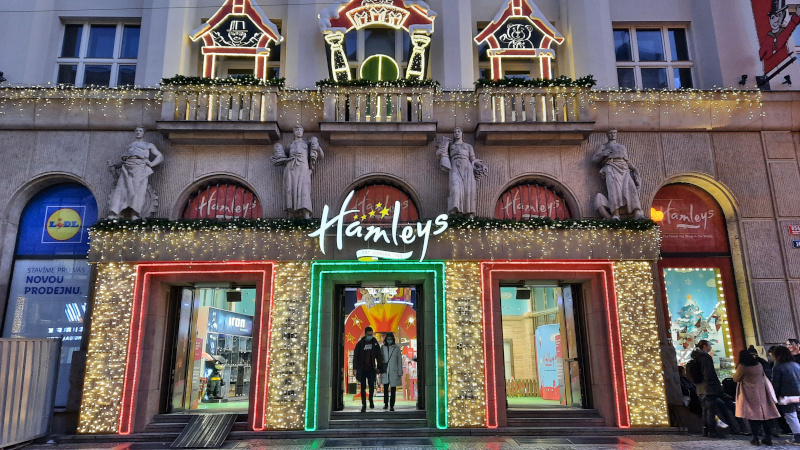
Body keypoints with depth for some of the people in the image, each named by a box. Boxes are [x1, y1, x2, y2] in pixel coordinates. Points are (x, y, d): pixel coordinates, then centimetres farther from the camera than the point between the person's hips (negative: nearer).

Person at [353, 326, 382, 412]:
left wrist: (378, 367, 7)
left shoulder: (375, 342, 3)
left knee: (372, 386, -1)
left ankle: (371, 399, 26)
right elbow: (355, 356, 1)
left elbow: (378, 356, 9)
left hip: (371, 369, 1)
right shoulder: (360, 343, -1)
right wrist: (355, 368, -3)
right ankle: (363, 404, 11)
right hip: (362, 369, -1)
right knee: (363, 387, 1)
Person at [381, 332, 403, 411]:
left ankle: (391, 405, 12)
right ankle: (386, 403, 16)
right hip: (385, 371, 1)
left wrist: (400, 372, -2)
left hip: (394, 371, -1)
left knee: (393, 388, 3)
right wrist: (380, 369, 5)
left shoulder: (397, 348, -1)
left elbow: (399, 361, 1)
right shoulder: (383, 348, 4)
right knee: (385, 388, -1)